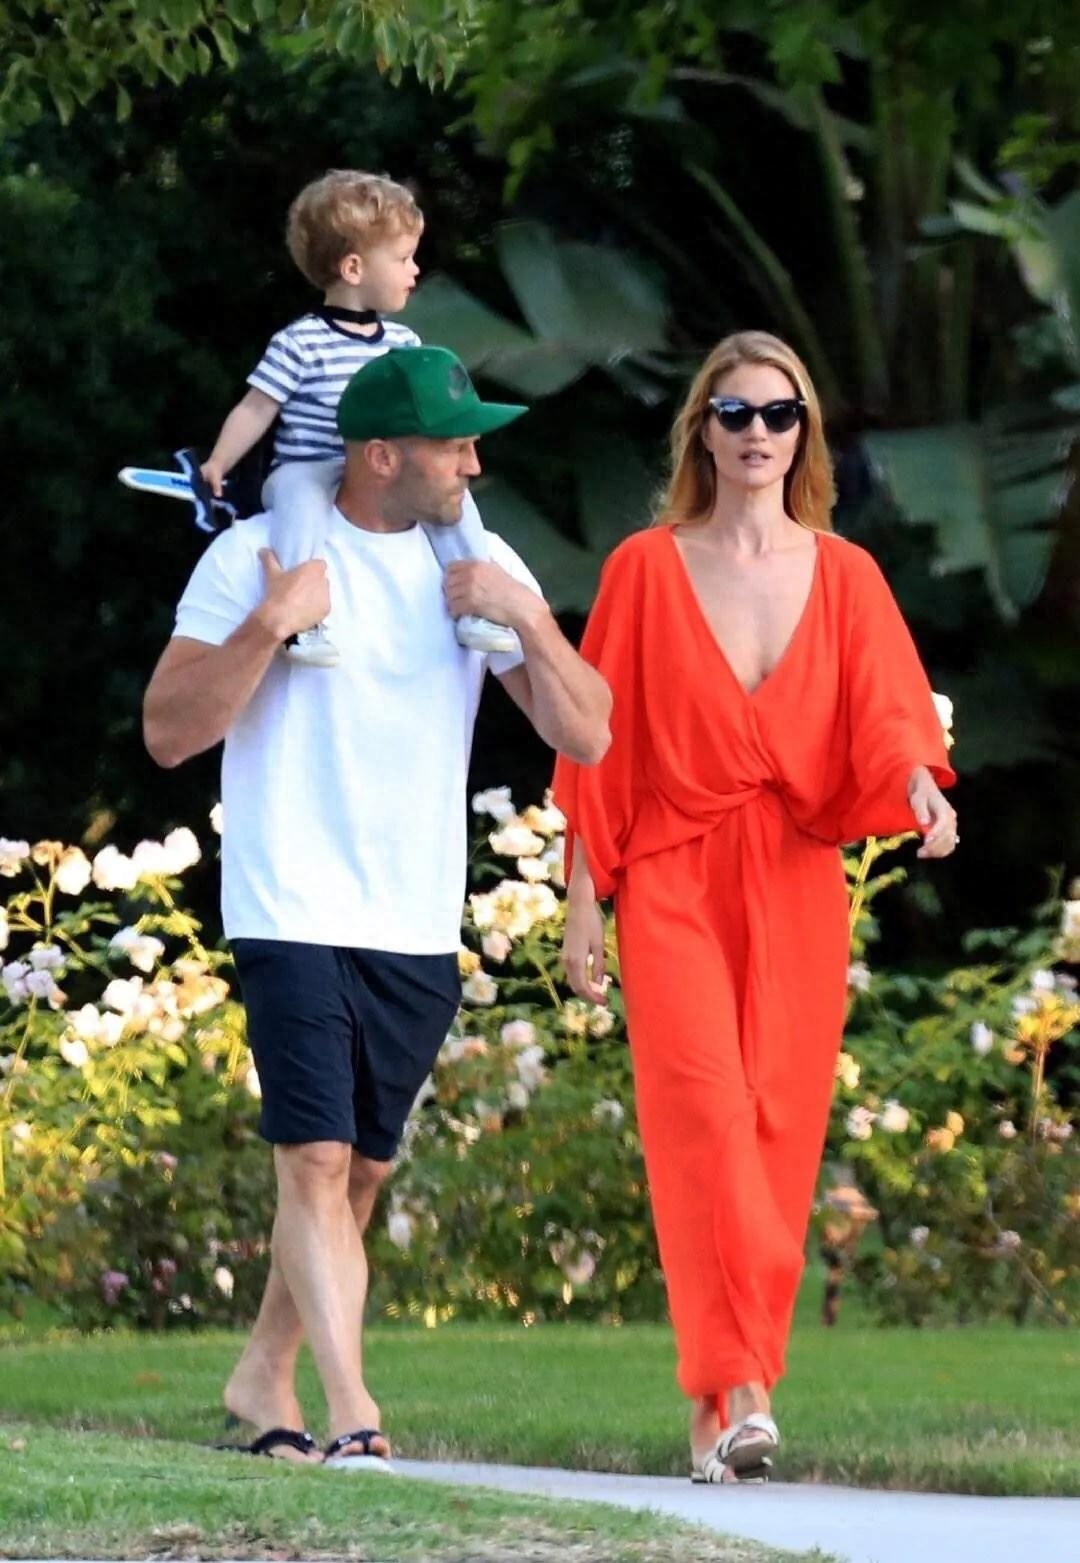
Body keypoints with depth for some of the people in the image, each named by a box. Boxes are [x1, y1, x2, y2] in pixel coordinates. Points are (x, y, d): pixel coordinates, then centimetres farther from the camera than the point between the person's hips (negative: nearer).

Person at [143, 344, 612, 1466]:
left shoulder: (478, 565, 9)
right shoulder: (257, 555, -4)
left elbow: (586, 736, 5)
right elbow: (169, 733, -8)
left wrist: (526, 619, -10)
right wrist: (270, 622, -19)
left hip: (420, 937, 5)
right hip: (293, 917, -5)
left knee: (359, 1172, 10)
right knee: (317, 1161, -16)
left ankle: (263, 1375, 26)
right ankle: (350, 1407, -21)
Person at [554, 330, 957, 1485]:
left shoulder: (843, 577, 9)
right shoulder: (646, 569, 4)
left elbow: (882, 717, -2)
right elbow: (602, 745, 5)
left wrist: (918, 784, -24)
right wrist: (584, 898, 1)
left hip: (797, 887, 2)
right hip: (675, 881, -2)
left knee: (777, 1127, -1)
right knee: (703, 1110, -18)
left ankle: (719, 1404, 5)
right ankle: (738, 1389, -25)